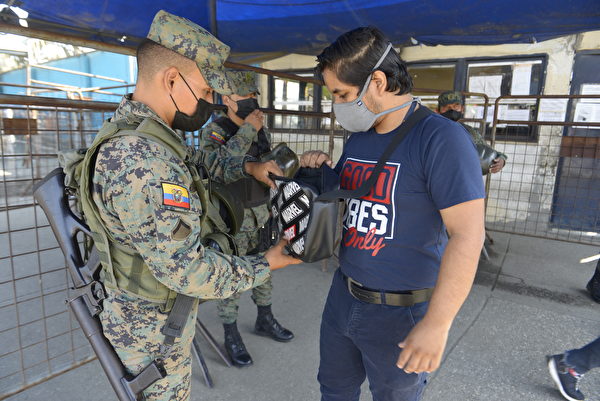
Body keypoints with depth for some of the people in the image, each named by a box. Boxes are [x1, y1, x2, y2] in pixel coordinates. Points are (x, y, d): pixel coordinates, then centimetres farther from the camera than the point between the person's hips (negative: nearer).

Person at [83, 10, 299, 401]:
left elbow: (193, 162, 16)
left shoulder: (132, 131, 0)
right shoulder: (144, 162, -34)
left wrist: (246, 166, 2)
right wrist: (264, 266, -19)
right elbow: (187, 270, -32)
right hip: (152, 328, -9)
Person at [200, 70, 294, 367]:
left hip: (261, 217, 6)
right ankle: (231, 337, 25)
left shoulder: (262, 130, 6)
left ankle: (264, 320, 39)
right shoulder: (214, 131, -13)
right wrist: (247, 130, -29)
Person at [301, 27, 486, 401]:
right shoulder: (357, 139, 5)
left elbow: (468, 235, -23)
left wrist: (437, 324, -24)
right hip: (343, 295, 7)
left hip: (400, 311, -6)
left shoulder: (441, 139, -20)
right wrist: (318, 172, -3)